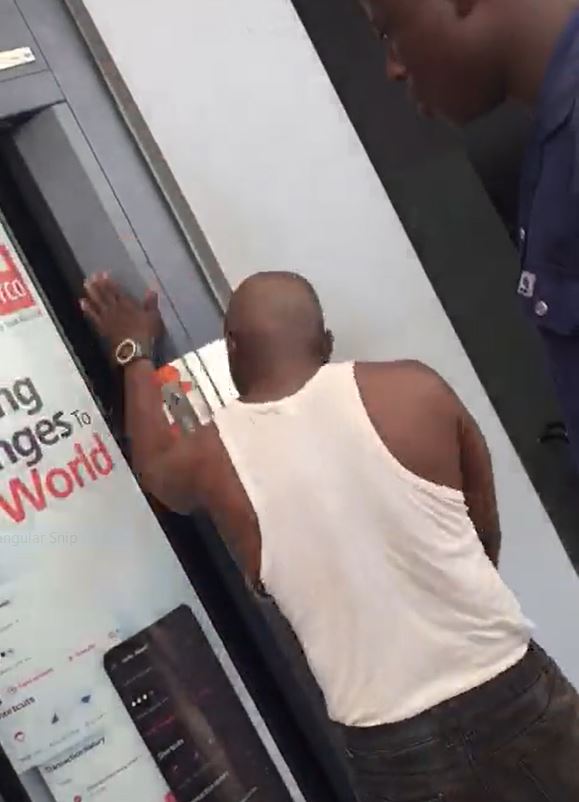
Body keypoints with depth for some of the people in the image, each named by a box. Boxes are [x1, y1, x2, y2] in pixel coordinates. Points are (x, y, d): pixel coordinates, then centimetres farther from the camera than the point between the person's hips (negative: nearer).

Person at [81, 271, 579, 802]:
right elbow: (488, 534, 5)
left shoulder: (212, 456, -5)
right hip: (511, 692, 0)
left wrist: (134, 352, 33)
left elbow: (153, 468, 21)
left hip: (394, 747, 1)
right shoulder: (415, 388, -8)